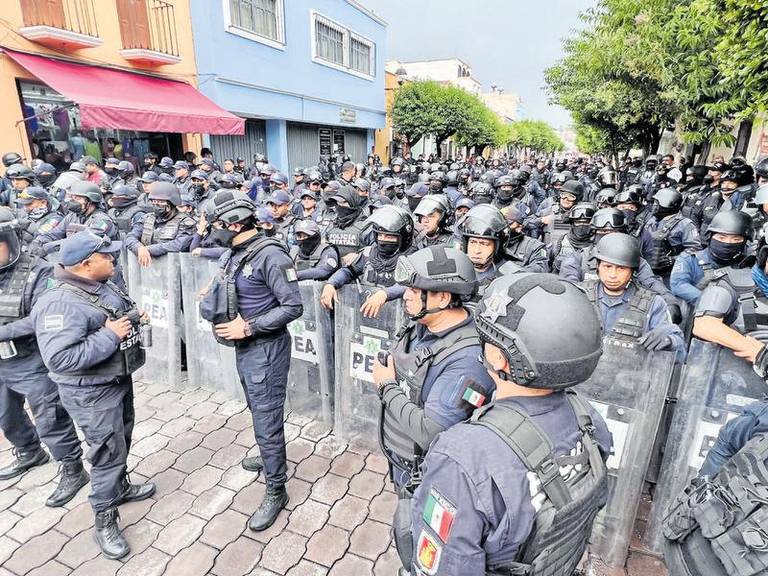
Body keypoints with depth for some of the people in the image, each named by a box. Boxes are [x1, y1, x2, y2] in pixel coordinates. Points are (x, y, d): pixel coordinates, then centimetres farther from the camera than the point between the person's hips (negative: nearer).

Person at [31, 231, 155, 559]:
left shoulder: (103, 287, 1)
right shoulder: (60, 304, -28)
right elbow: (59, 358, -35)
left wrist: (135, 319, -1)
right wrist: (109, 336, -31)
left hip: (119, 379, 9)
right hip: (91, 393, -9)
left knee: (122, 440, 24)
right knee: (108, 452, 2)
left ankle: (121, 487, 47)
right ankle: (105, 522, 21)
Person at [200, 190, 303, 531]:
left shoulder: (270, 254, -21)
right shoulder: (234, 253, 5)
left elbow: (293, 306, -22)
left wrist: (248, 327, -22)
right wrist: (212, 299, -3)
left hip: (265, 348, -9)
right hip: (244, 346, 9)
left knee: (267, 419, 1)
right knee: (258, 410, 25)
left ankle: (276, 491, 19)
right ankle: (271, 456, 48)